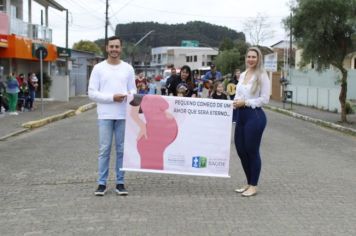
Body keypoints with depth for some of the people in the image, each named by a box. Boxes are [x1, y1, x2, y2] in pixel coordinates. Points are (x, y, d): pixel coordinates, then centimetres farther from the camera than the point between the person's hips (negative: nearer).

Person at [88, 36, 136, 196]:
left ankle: (120, 183, 15)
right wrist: (112, 97, -16)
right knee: (104, 150, 1)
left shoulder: (128, 68, 8)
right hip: (105, 115, -2)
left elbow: (133, 89, 10)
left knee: (121, 150, 7)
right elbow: (92, 93, -5)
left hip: (123, 115, 2)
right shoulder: (98, 68, 0)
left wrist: (129, 95, -15)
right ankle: (102, 183, 10)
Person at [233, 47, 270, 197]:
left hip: (255, 116, -8)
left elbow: (265, 99, -12)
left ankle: (253, 186, 14)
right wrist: (236, 102, -2)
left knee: (252, 151, 0)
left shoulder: (262, 76, -8)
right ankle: (249, 183, 26)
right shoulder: (243, 75, 12)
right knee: (240, 149, 11)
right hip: (241, 115, 8)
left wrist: (245, 102, -16)